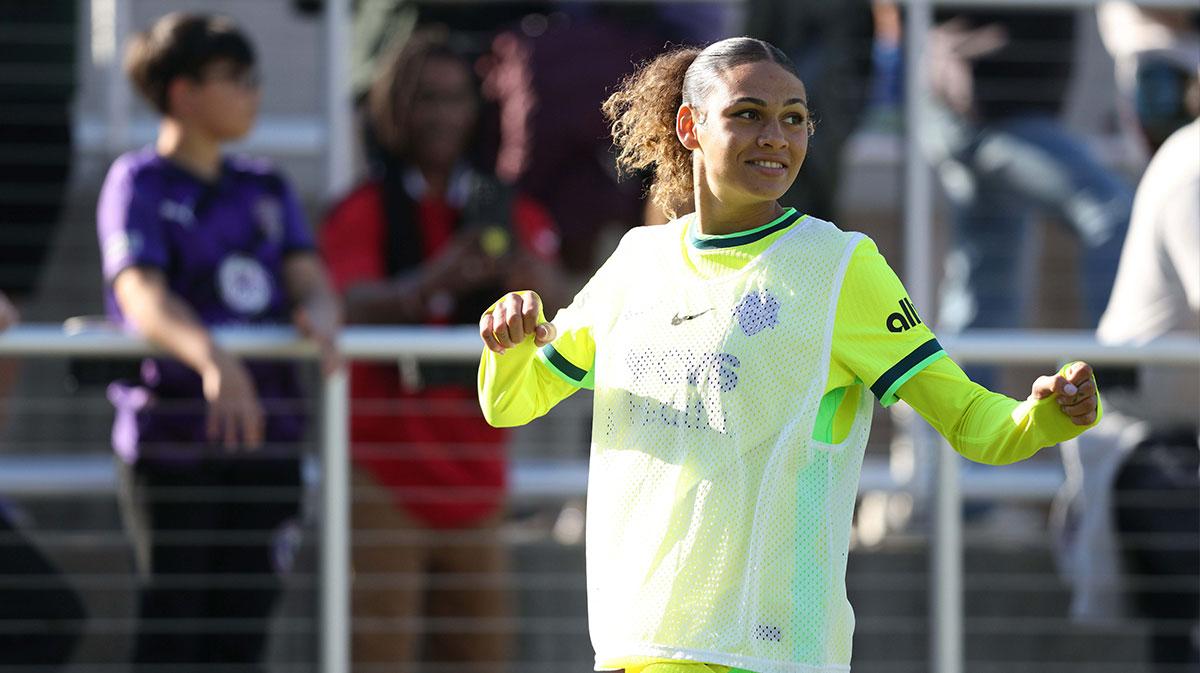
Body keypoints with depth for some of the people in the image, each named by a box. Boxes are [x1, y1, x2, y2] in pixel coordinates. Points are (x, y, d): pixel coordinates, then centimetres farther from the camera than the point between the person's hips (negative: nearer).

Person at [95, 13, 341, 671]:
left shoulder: (266, 189, 17)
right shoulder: (139, 183, -2)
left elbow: (308, 277, 5)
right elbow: (141, 295, -17)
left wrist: (318, 315, -21)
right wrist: (212, 358, -36)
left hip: (266, 439, 5)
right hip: (172, 436, -5)